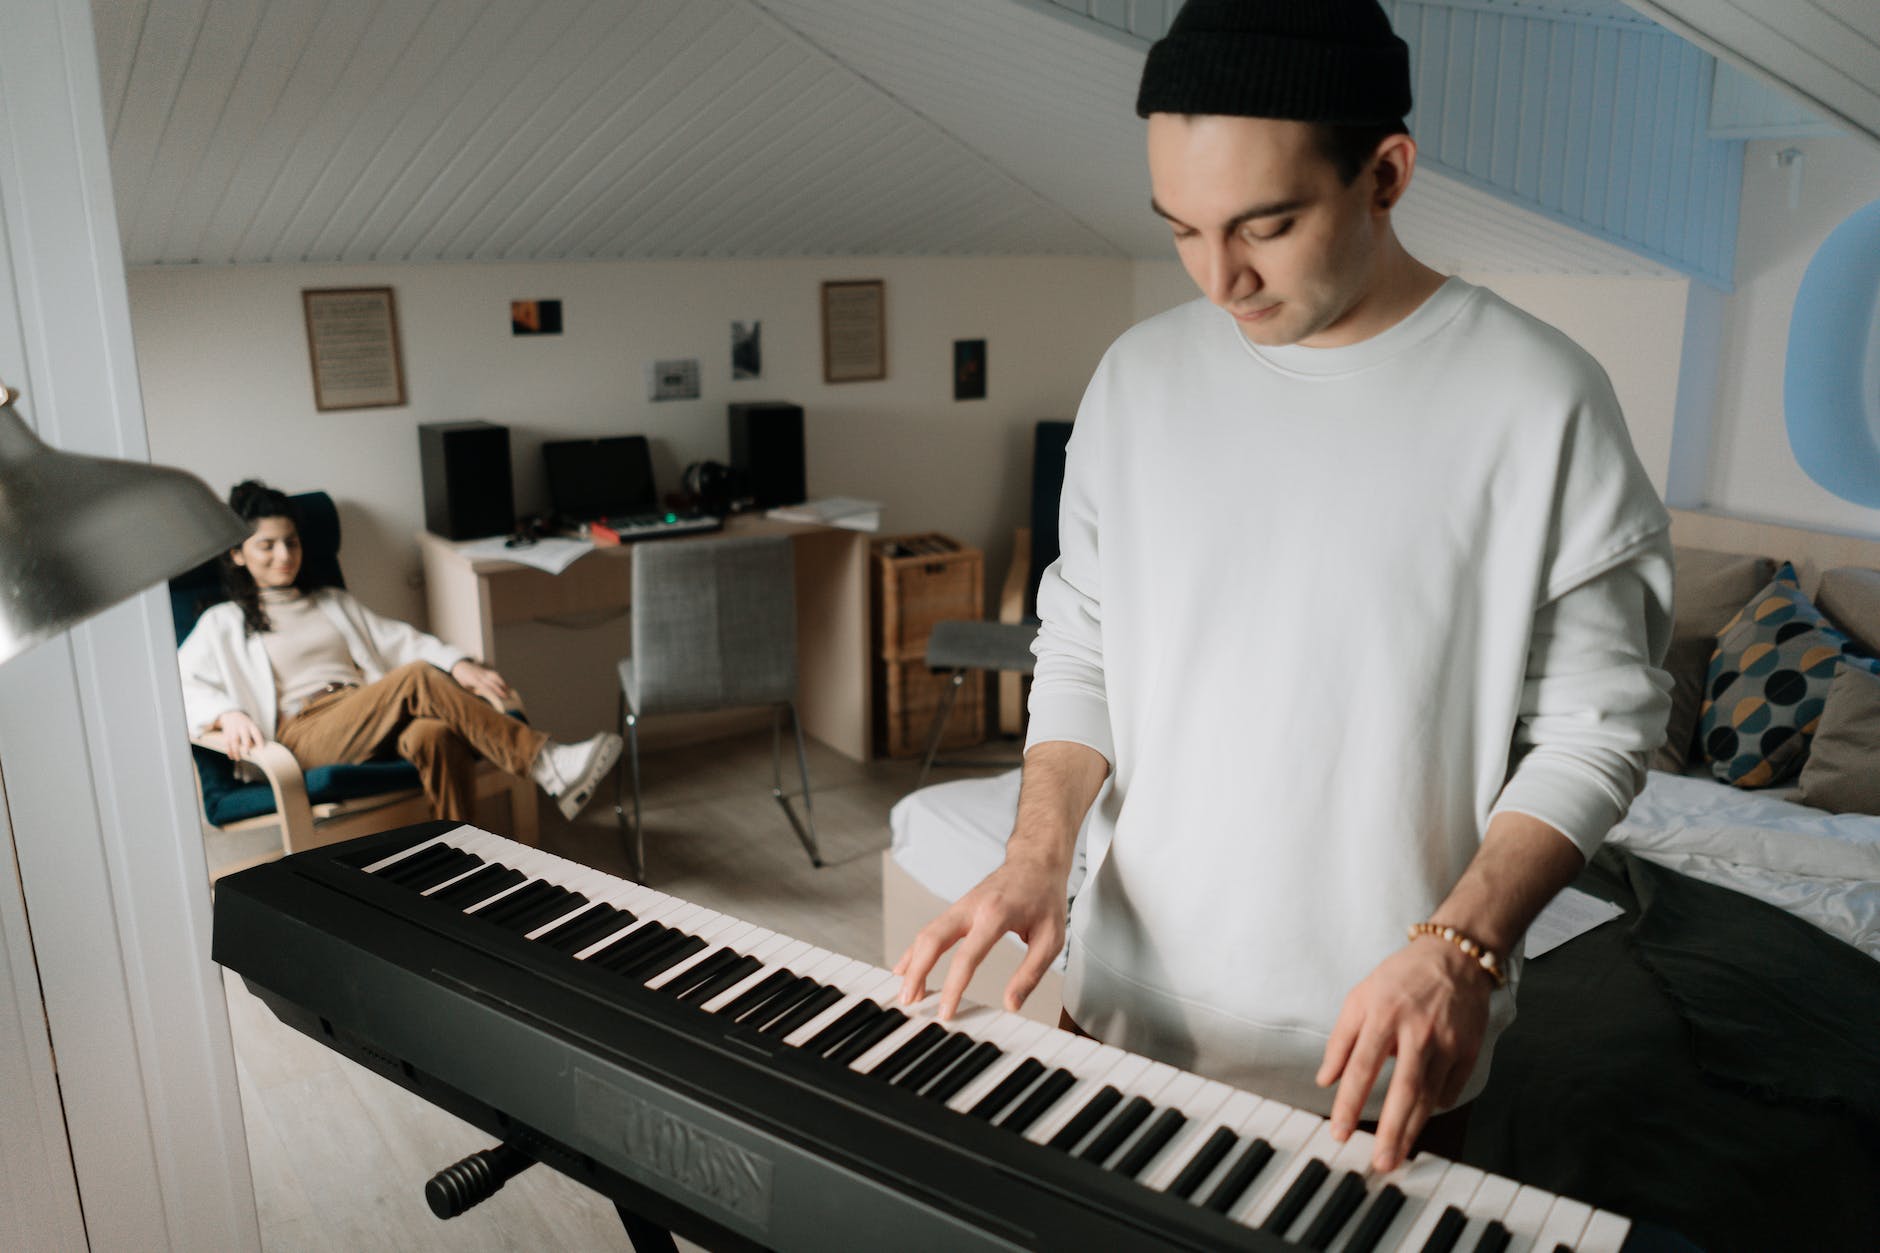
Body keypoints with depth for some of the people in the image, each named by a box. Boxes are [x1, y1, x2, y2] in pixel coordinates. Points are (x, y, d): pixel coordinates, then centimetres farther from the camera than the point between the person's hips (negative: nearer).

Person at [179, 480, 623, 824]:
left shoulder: (333, 603, 30)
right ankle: (548, 766, -37)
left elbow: (398, 640, 16)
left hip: (373, 727, 4)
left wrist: (457, 664, -3)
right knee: (416, 679, -32)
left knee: (434, 734, -37)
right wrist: (226, 714, -17)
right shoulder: (223, 624, 20)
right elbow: (180, 684, 5)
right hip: (304, 734, -3)